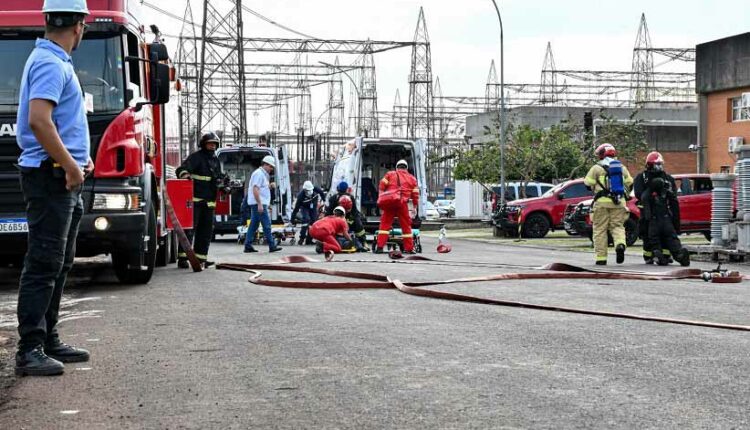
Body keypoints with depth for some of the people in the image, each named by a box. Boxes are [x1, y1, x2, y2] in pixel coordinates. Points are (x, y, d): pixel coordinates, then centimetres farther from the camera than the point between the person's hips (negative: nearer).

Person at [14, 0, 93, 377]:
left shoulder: (54, 62, 18)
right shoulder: (51, 63, -14)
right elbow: (38, 121, -26)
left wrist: (77, 159, 17)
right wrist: (70, 165, -20)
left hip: (62, 179, 10)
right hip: (51, 176, -10)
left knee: (58, 264, 14)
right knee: (44, 265, -9)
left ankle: (49, 341, 20)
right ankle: (29, 351, -8)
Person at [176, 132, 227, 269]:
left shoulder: (216, 160, 19)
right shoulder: (196, 157, -5)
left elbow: (219, 176, 31)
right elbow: (182, 169, -17)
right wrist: (184, 174, -39)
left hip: (209, 201, 8)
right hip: (195, 199, -8)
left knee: (206, 230, 8)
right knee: (190, 228, -10)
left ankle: (200, 257, 14)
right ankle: (182, 257, -11)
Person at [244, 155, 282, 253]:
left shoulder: (263, 174, 20)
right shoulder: (259, 173, -12)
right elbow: (255, 189, -21)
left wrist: (270, 185, 9)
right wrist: (260, 204, -24)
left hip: (259, 204, 11)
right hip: (259, 203, -11)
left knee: (254, 225, 8)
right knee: (266, 224, -8)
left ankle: (248, 246, 8)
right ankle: (272, 246, -7)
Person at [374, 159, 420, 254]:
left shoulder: (389, 174, 17)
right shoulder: (412, 178, 19)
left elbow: (381, 188, 8)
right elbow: (415, 194, 16)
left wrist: (381, 202, 10)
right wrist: (415, 207, 23)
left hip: (388, 202, 0)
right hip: (402, 203, 0)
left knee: (385, 224, 6)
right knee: (406, 225, 9)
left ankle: (380, 247, -2)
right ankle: (409, 248, 11)